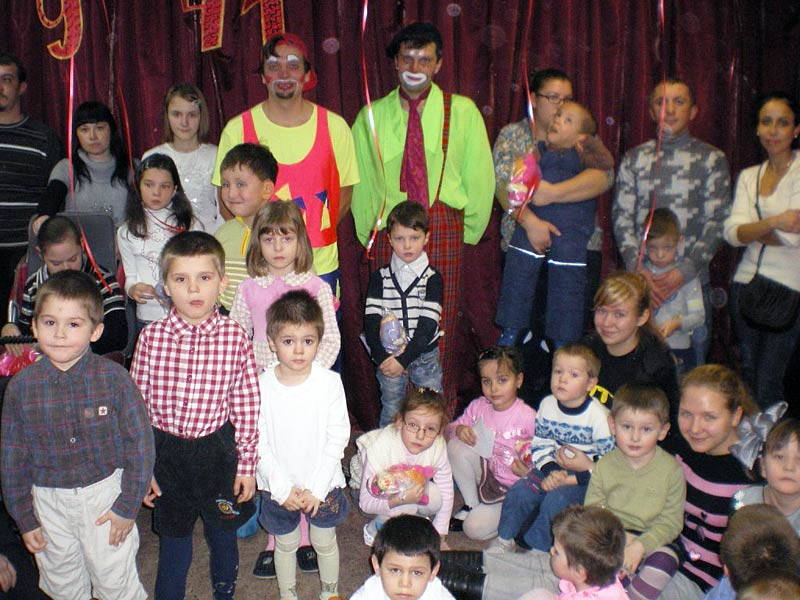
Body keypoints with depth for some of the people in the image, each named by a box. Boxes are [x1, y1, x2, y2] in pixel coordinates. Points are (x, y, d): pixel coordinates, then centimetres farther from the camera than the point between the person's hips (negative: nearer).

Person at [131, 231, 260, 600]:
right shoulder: (151, 337, -11)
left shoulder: (235, 337, -12)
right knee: (173, 537, 17)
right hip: (166, 450, 0)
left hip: (218, 448, 0)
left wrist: (247, 463, -2)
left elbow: (247, 404, -6)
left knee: (223, 532, 21)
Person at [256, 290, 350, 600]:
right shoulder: (262, 385, -13)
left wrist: (316, 488, -14)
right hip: (278, 486, 0)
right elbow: (258, 443, -9)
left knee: (325, 542, 19)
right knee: (285, 544, 20)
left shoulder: (330, 382, -15)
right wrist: (282, 488, -14)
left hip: (322, 484, 0)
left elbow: (338, 437, -11)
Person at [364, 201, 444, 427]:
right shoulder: (380, 277, -1)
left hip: (425, 356, 0)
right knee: (390, 412, 12)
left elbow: (427, 326, -13)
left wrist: (404, 359, -20)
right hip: (388, 357, 1)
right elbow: (371, 323, -6)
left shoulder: (433, 278, -6)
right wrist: (382, 358, -17)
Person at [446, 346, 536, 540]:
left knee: (474, 529, -18)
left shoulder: (528, 417, -19)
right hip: (485, 471, 5)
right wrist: (458, 429, -18)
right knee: (455, 445, -19)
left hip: (512, 487, -5)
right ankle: (471, 505, -3)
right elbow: (448, 429, 4)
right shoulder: (478, 406, -5)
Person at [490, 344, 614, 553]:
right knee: (520, 491, -13)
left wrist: (569, 479, -21)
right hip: (554, 469, 5)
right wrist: (551, 471, -15)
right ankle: (505, 540, 5)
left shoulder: (599, 416, -18)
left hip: (584, 479, -4)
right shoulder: (547, 405, -3)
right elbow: (540, 445, 4)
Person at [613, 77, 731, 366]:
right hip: (640, 278, 1)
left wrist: (684, 272, -15)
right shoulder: (634, 158, 9)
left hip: (692, 279, -1)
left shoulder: (711, 159, 4)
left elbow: (716, 222, -3)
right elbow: (621, 218, 3)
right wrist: (638, 269, -11)